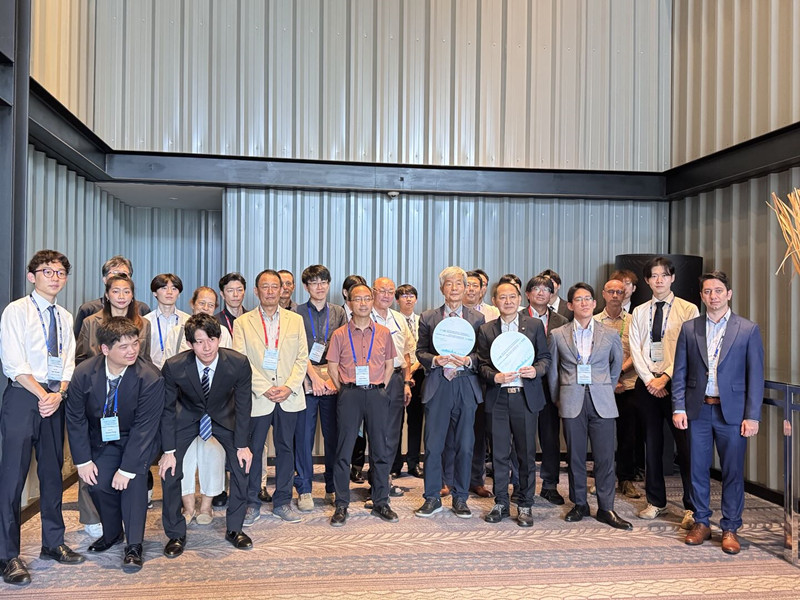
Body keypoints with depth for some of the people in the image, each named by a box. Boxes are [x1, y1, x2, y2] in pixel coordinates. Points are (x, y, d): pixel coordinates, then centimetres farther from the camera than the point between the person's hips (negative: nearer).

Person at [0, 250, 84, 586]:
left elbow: (68, 364, 9)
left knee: (53, 472, 11)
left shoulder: (65, 318, 13)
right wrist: (43, 394, -14)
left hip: (54, 400, 5)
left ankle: (53, 543, 23)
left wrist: (58, 395, -8)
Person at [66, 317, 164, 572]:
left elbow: (144, 427, -23)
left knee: (134, 479, -22)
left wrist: (126, 469, -24)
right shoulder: (84, 373, -18)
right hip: (102, 439, 3)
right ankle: (112, 533, 16)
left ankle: (134, 545, -9)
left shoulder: (150, 377, -28)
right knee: (97, 483, -12)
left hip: (137, 440, -3)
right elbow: (75, 418, -6)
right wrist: (83, 461, -9)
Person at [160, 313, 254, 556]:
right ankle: (176, 534, 12)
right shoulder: (174, 367, -28)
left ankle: (234, 529, 14)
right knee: (170, 471, -9)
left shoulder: (239, 363, -28)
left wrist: (242, 445, -11)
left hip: (224, 416, 1)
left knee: (242, 465, -6)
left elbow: (243, 405, -14)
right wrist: (169, 451, -15)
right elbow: (167, 409, -14)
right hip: (187, 416, 0)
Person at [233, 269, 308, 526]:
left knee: (285, 448, 8)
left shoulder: (295, 320, 9)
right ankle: (252, 504, 16)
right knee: (253, 450, 3)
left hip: (289, 397, 2)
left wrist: (289, 387, -8)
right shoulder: (242, 323, 3)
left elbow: (302, 358, 5)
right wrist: (264, 389, -12)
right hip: (257, 397, -2)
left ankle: (282, 502, 20)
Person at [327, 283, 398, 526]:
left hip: (377, 394, 2)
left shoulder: (383, 333, 7)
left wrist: (380, 388, 4)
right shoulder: (340, 334, 3)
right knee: (343, 450, 1)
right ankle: (341, 505, 10)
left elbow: (390, 364, 12)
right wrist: (344, 389, 0)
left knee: (381, 450, 6)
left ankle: (381, 503, 17)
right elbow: (332, 367, 5)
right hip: (349, 394, -1)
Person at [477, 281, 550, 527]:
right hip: (497, 398, 1)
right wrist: (495, 377, -12)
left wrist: (536, 370, -13)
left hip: (526, 396, -1)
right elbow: (482, 364, 7)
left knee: (526, 454, 4)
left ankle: (525, 506, 16)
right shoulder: (486, 330, 8)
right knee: (499, 454, 7)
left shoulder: (535, 325, 5)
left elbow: (545, 357, 7)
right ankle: (501, 504, 20)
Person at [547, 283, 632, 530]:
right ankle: (579, 505, 19)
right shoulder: (558, 335, 4)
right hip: (572, 403, 0)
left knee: (605, 457, 0)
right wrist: (558, 398, 11)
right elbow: (552, 369, 12)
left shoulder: (610, 334, 5)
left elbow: (617, 365, 19)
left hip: (601, 402, 0)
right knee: (575, 456, 6)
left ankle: (606, 509, 11)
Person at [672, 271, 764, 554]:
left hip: (732, 411, -2)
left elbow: (755, 376, -2)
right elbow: (680, 372, 5)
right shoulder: (689, 328, 5)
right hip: (698, 411, 2)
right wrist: (678, 408, -3)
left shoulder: (748, 330, -1)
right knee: (698, 470, 9)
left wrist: (752, 416, -7)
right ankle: (701, 523, 24)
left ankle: (730, 528, 19)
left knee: (733, 472, 5)